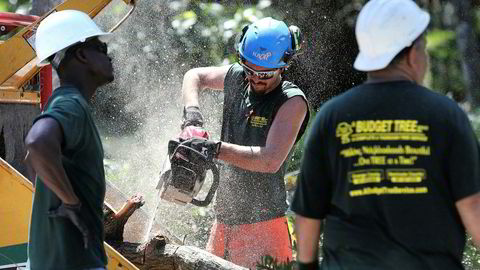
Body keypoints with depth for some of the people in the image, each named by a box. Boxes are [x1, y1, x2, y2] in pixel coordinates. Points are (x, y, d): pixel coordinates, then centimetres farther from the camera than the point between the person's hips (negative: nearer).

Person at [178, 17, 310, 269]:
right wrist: (191, 110, 5)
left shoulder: (292, 101, -12)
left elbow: (270, 160, -23)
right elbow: (195, 76, 25)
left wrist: (215, 148, -27)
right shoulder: (237, 78, 6)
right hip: (225, 218, 7)